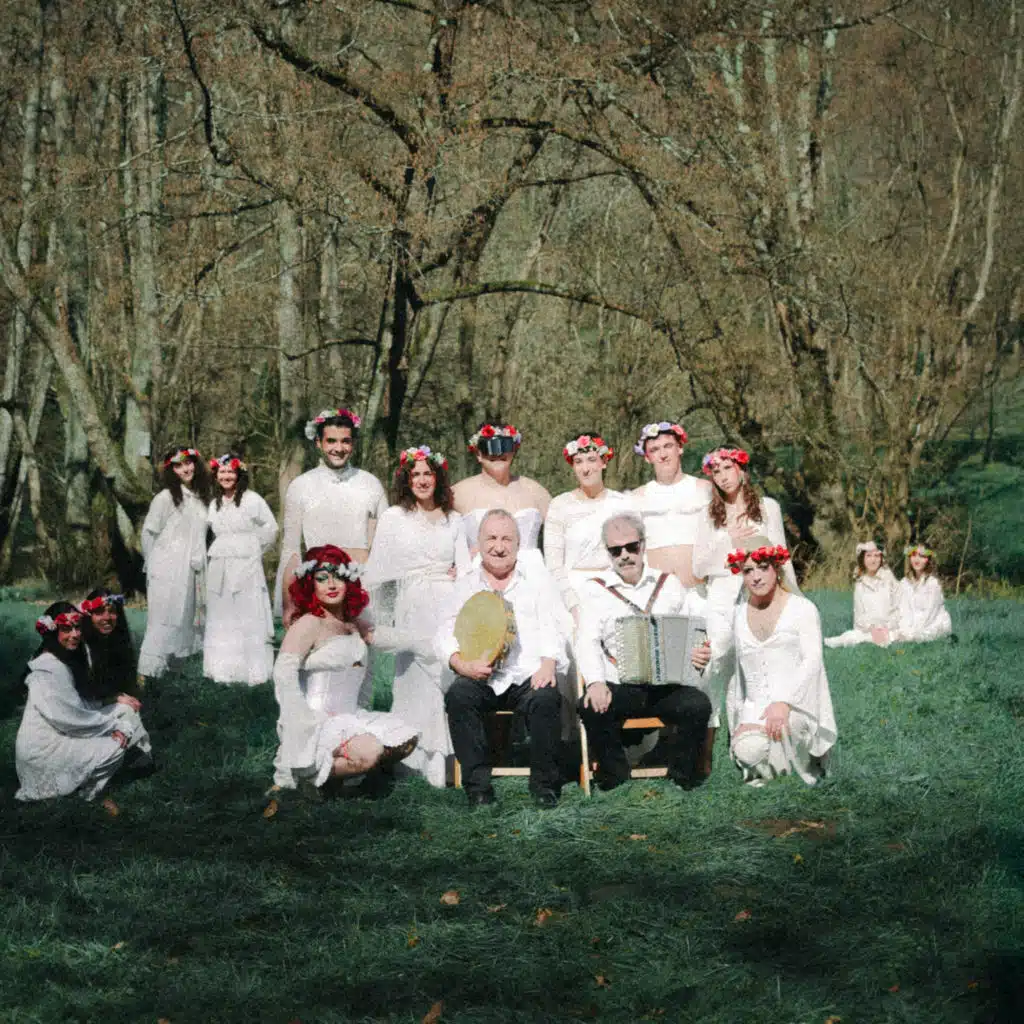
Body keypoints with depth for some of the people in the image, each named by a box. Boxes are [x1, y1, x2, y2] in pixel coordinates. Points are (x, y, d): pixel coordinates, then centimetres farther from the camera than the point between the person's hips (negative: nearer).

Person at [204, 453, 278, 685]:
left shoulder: (251, 500, -6)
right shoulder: (214, 504, 14)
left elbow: (270, 528, -3)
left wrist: (254, 551, 5)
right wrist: (223, 552, 13)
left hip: (246, 567, -6)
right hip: (219, 568, 6)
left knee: (249, 619, -7)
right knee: (221, 620, 6)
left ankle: (254, 671, -5)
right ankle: (222, 670, 12)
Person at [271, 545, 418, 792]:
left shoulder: (353, 626, 13)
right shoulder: (309, 624, -10)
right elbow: (284, 672, -19)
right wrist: (309, 720, -20)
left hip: (349, 717, 8)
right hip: (315, 723, -8)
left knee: (406, 740, -3)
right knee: (368, 752, -30)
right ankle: (303, 778, -10)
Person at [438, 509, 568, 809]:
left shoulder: (536, 584, 19)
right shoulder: (465, 586, 18)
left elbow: (550, 630, 7)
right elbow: (446, 635, 8)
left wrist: (548, 663, -15)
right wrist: (463, 664, -13)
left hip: (527, 675, 0)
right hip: (480, 679, 1)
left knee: (547, 697, -33)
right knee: (458, 695, -31)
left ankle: (544, 784, -18)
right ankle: (478, 787, -24)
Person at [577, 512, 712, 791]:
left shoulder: (669, 584, 16)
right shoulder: (595, 589, 10)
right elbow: (587, 641, -1)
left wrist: (705, 651, -10)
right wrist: (596, 682, -20)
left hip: (669, 686, 1)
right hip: (619, 688, -1)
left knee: (698, 705, -29)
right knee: (591, 707, -31)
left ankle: (683, 778, -6)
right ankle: (615, 777, -8)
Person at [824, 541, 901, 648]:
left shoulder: (889, 580, 6)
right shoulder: (860, 585, 11)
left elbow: (898, 608, 2)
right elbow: (859, 614, 7)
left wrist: (887, 628, -12)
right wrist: (871, 629, -13)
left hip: (889, 629, -1)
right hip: (867, 629, 1)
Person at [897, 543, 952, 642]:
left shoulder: (933, 583, -10)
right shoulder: (905, 583, 6)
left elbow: (930, 612, -14)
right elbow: (904, 610, 0)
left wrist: (912, 633, -21)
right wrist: (904, 631, -18)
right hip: (914, 622, 5)